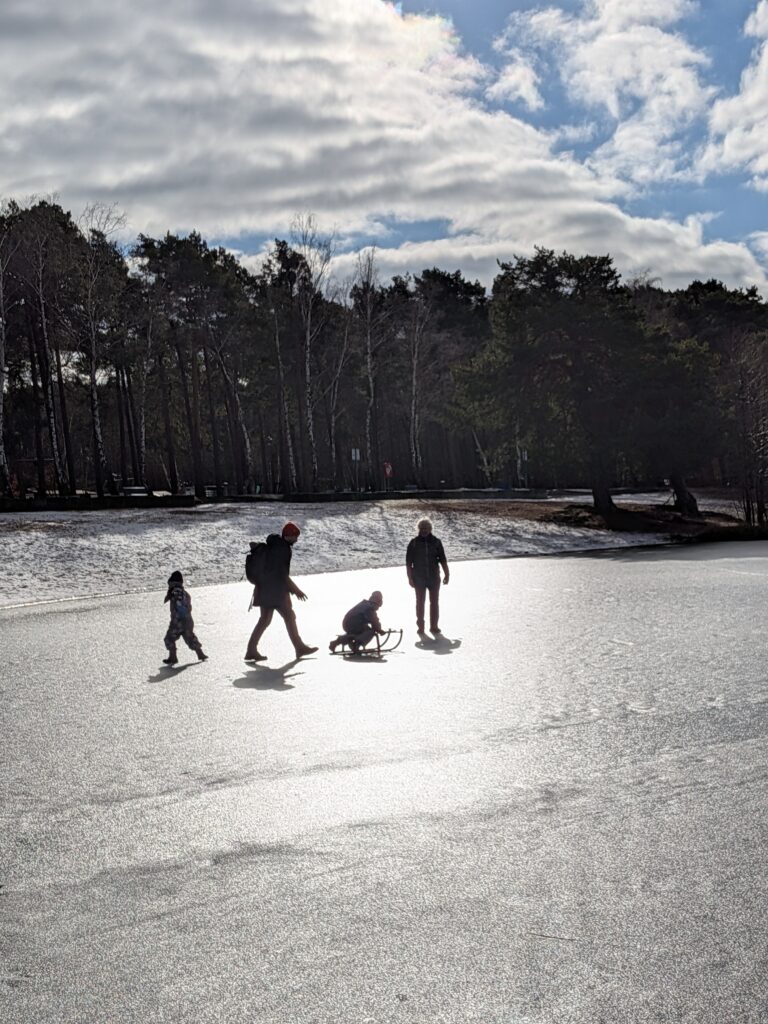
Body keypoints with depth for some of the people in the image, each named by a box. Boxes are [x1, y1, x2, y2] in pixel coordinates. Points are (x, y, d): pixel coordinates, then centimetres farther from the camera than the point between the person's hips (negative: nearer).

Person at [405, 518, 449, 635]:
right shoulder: (414, 543, -6)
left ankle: (434, 626, 16)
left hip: (434, 577, 2)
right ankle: (420, 627, 15)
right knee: (420, 602, 7)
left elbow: (442, 559, 6)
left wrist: (446, 574, 2)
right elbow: (408, 562, -4)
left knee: (434, 602, 7)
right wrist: (410, 578, -9)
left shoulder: (436, 542, -1)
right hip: (419, 578, -2)